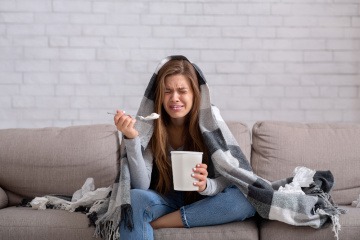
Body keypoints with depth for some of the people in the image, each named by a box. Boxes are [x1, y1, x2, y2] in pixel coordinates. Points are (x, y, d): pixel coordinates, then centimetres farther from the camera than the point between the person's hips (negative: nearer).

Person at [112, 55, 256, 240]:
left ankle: (156, 223, -21)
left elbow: (226, 180, -12)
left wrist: (205, 185, -35)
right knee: (133, 199, -35)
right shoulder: (149, 126, -11)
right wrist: (131, 139, -31)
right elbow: (141, 186, -18)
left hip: (201, 203, 3)